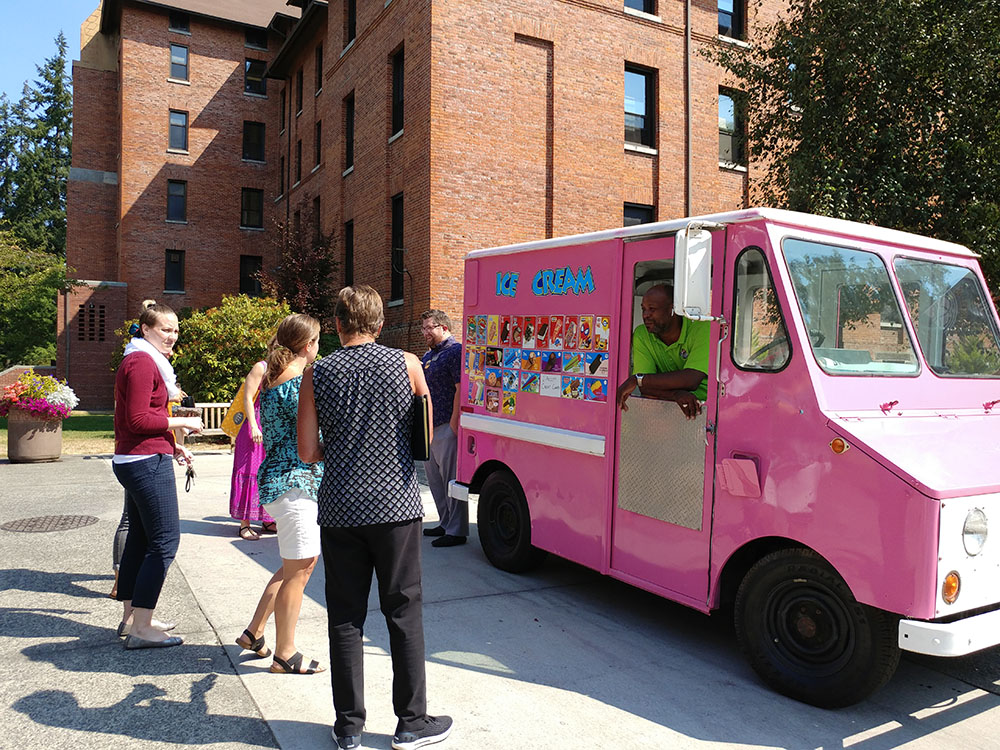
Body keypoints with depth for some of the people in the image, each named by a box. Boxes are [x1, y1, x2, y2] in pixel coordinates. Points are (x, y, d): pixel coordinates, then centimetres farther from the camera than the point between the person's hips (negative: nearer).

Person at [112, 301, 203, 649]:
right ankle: (140, 629, -3)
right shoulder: (142, 363, -13)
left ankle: (131, 617, 27)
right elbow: (138, 419, -20)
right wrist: (182, 422, -13)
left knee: (139, 539, 16)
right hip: (147, 463, -11)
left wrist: (170, 445, 17)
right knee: (164, 540, -8)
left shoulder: (142, 361, 19)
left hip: (132, 460, 11)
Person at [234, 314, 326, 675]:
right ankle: (285, 655, 14)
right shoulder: (296, 381, -18)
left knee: (301, 562, 20)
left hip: (282, 478, 10)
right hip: (293, 482, -10)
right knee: (297, 570, 1)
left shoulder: (274, 377, 14)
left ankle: (254, 632, 29)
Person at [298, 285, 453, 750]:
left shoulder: (317, 374, -1)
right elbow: (426, 439, 5)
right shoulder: (407, 364, -3)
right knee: (404, 614, 10)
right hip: (395, 505, -1)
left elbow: (308, 452, 0)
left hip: (340, 509, 1)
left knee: (345, 619, 11)